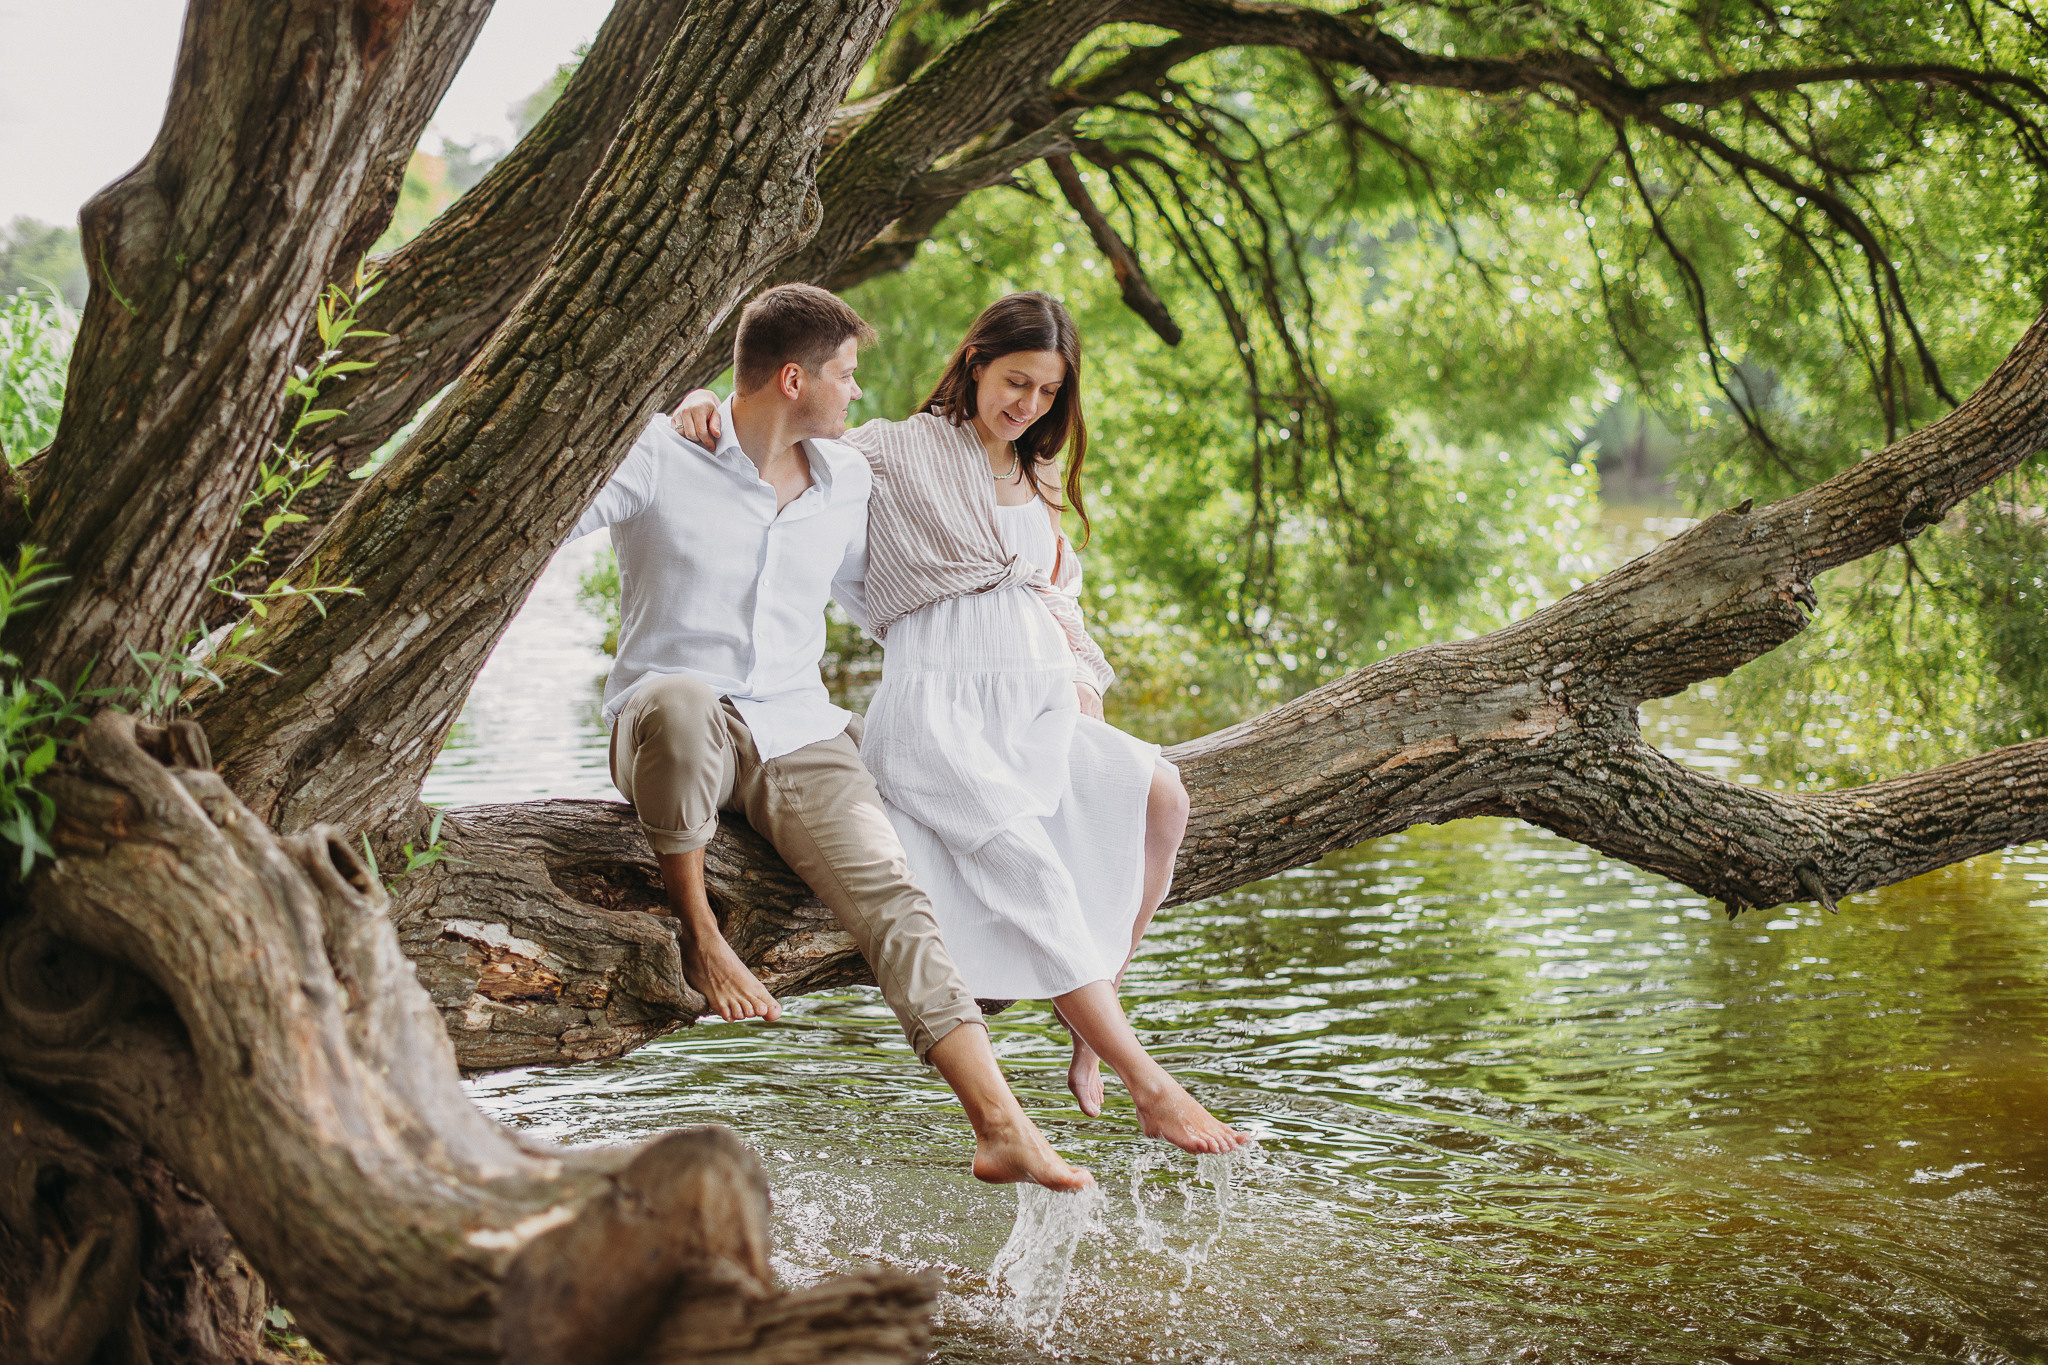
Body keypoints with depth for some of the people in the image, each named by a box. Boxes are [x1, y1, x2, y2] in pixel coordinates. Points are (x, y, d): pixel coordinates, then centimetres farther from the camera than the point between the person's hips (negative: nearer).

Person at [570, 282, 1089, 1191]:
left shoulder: (848, 484, 12)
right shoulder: (659, 455, -5)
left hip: (798, 735, 4)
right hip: (670, 731, -4)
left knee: (889, 893, -19)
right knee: (682, 702, -42)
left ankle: (1003, 1131, -26)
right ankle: (697, 934, -18)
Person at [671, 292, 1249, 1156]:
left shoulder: (1041, 481, 25)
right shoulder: (897, 451, 6)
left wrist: (1083, 677, 12)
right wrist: (704, 403, -15)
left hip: (1038, 704, 7)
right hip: (937, 705, -6)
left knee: (1158, 795, -20)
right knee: (1025, 858, -29)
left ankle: (1090, 1011, -10)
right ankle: (1149, 1088, -30)